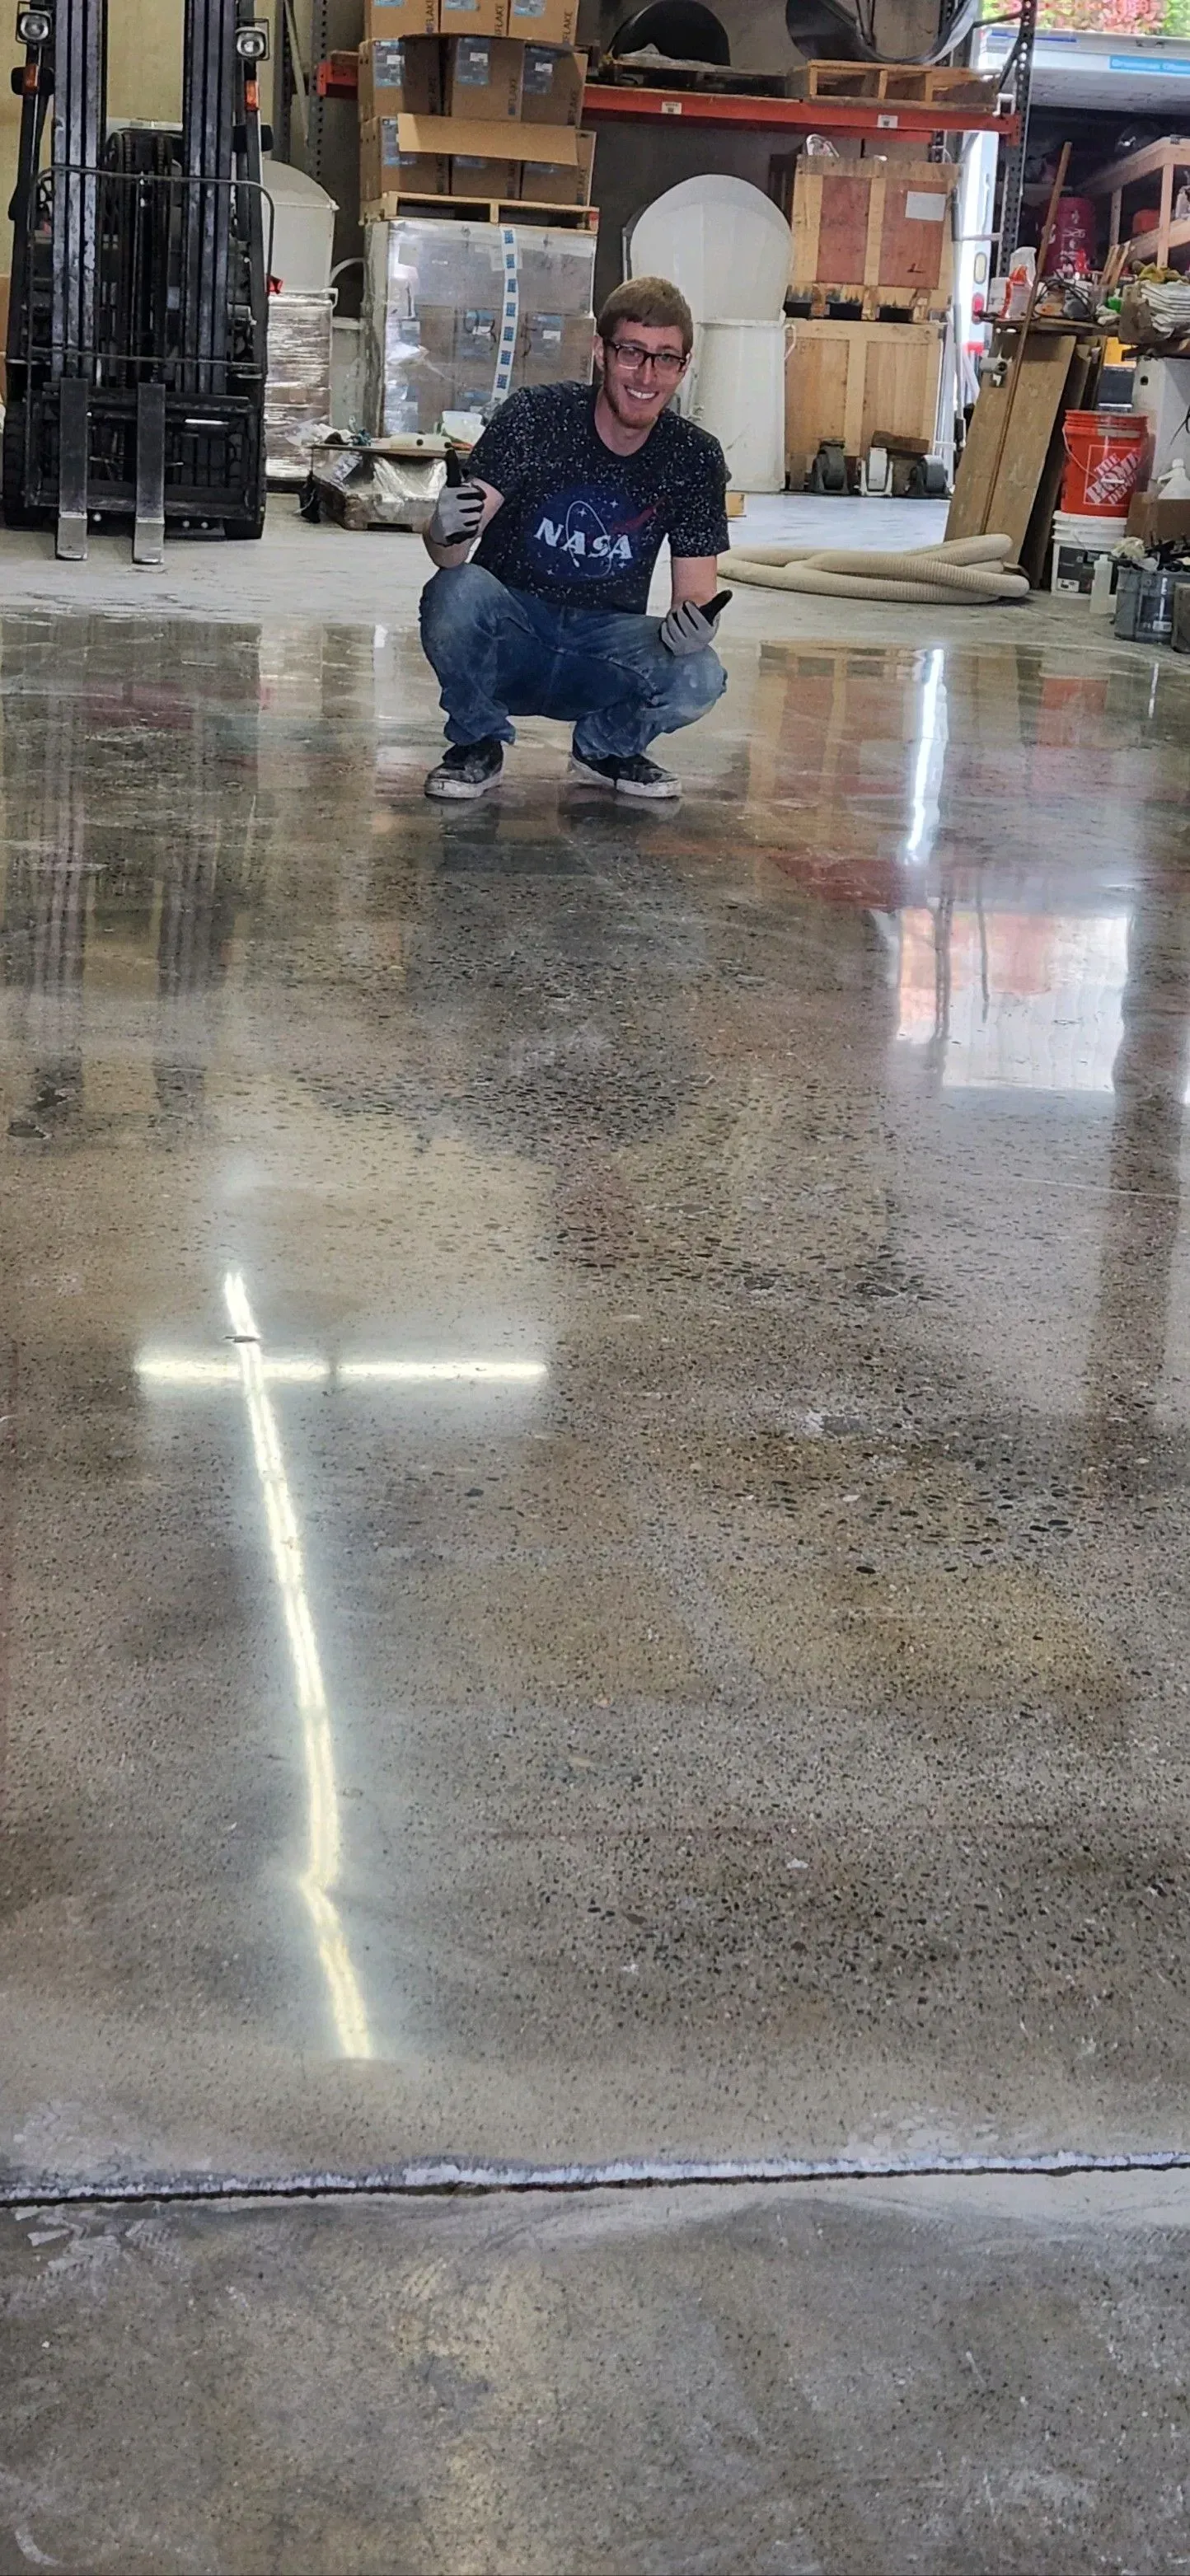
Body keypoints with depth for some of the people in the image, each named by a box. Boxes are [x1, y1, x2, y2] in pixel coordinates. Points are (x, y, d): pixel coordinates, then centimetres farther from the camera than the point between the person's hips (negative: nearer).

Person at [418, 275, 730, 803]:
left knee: (699, 677, -28)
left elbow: (695, 594, -2)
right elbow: (448, 554, -18)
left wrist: (691, 624, -27)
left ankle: (605, 748, 7)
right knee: (457, 592, -34)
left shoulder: (695, 458, -4)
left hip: (604, 638, 2)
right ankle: (477, 744, -4)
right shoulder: (534, 416, -13)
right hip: (509, 630, -2)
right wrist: (446, 531, -44)